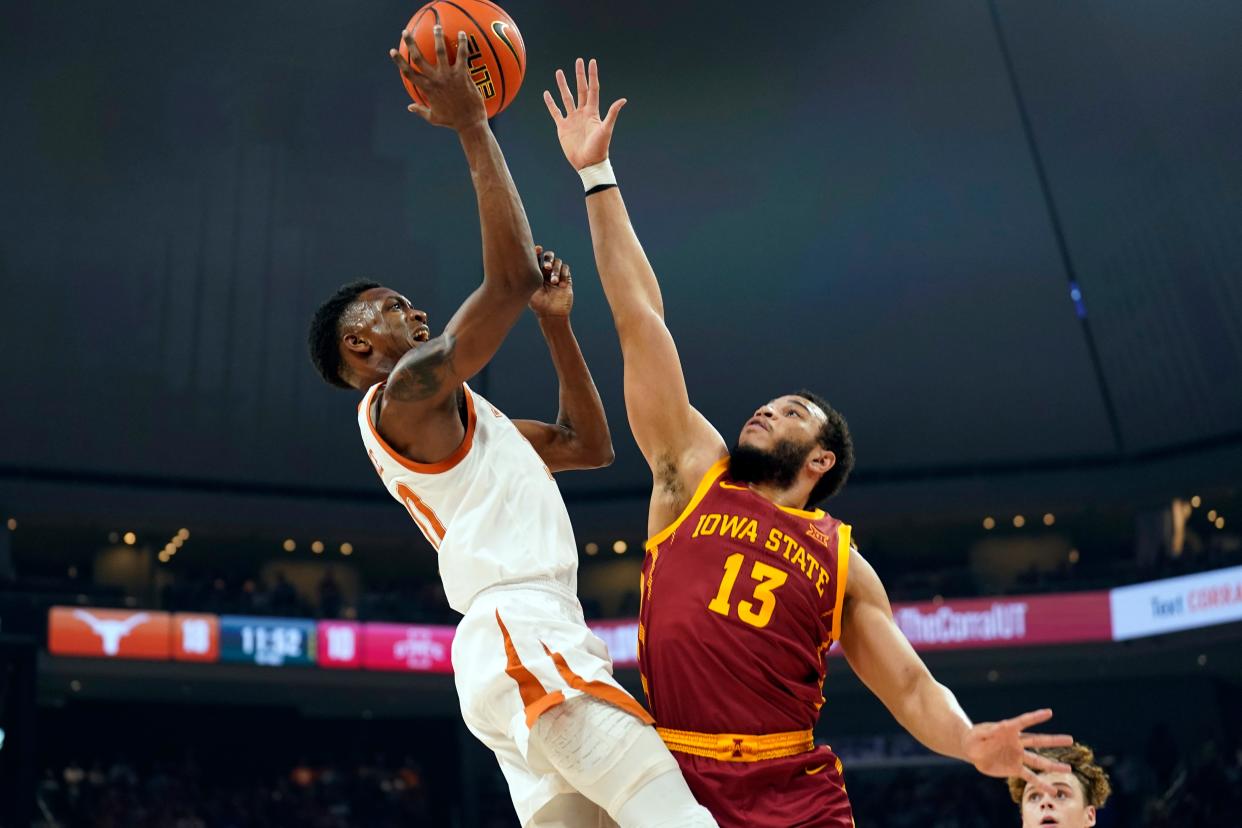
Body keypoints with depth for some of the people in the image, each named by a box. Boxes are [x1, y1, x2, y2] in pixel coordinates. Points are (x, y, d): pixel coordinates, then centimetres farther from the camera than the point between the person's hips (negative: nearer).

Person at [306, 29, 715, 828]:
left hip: (526, 647, 10)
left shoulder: (452, 418, 28)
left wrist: (557, 322, 22)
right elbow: (511, 276, -13)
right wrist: (474, 126, -7)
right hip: (523, 642, -10)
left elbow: (589, 445, 29)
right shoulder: (405, 395, -2)